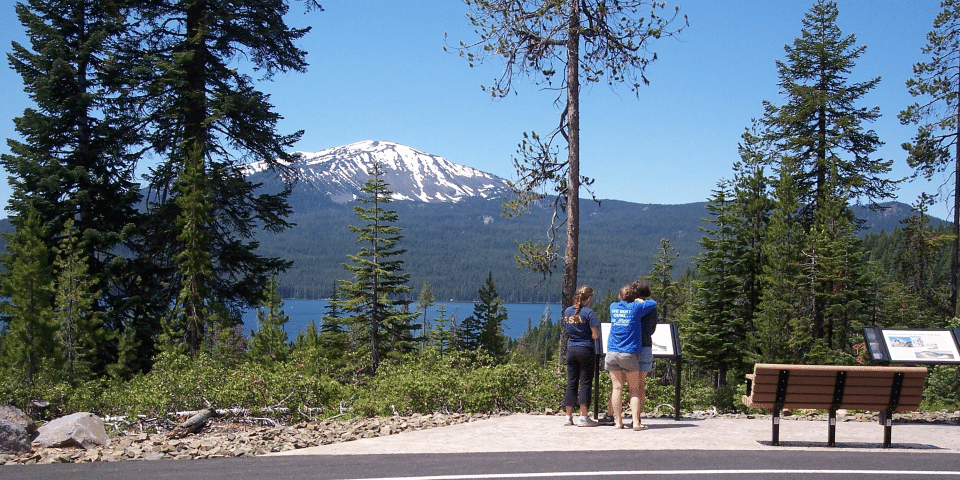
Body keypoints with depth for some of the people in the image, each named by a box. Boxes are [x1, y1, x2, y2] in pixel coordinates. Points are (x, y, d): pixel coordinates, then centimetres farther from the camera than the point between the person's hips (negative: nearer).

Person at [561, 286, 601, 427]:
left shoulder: (567, 311, 7)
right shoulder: (589, 313, -11)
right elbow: (595, 335, -13)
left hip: (571, 350, 5)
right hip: (585, 350, -5)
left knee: (571, 383, 10)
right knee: (585, 383, -1)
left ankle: (569, 416, 12)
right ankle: (584, 417, 0)